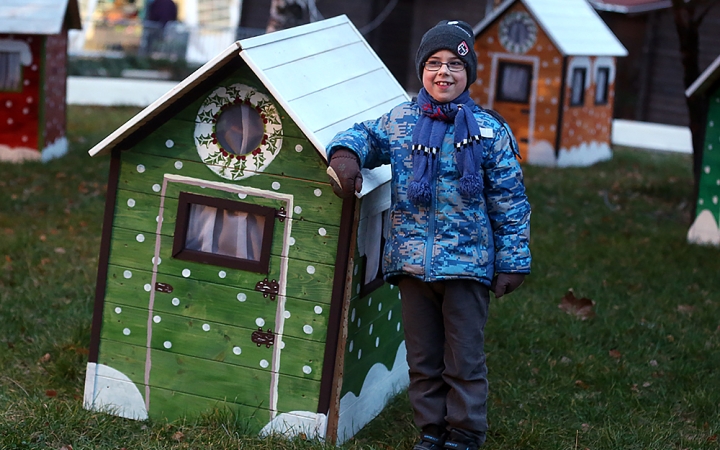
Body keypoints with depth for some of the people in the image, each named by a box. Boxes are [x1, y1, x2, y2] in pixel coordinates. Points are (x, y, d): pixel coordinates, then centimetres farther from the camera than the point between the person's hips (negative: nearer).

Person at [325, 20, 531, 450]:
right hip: (413, 263, 3)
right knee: (422, 358, 12)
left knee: (465, 361, 4)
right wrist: (346, 153, -11)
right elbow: (365, 134, 15)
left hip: (468, 264, -3)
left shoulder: (490, 130, 0)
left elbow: (511, 201, 1)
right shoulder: (400, 122, 6)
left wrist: (513, 262, -2)